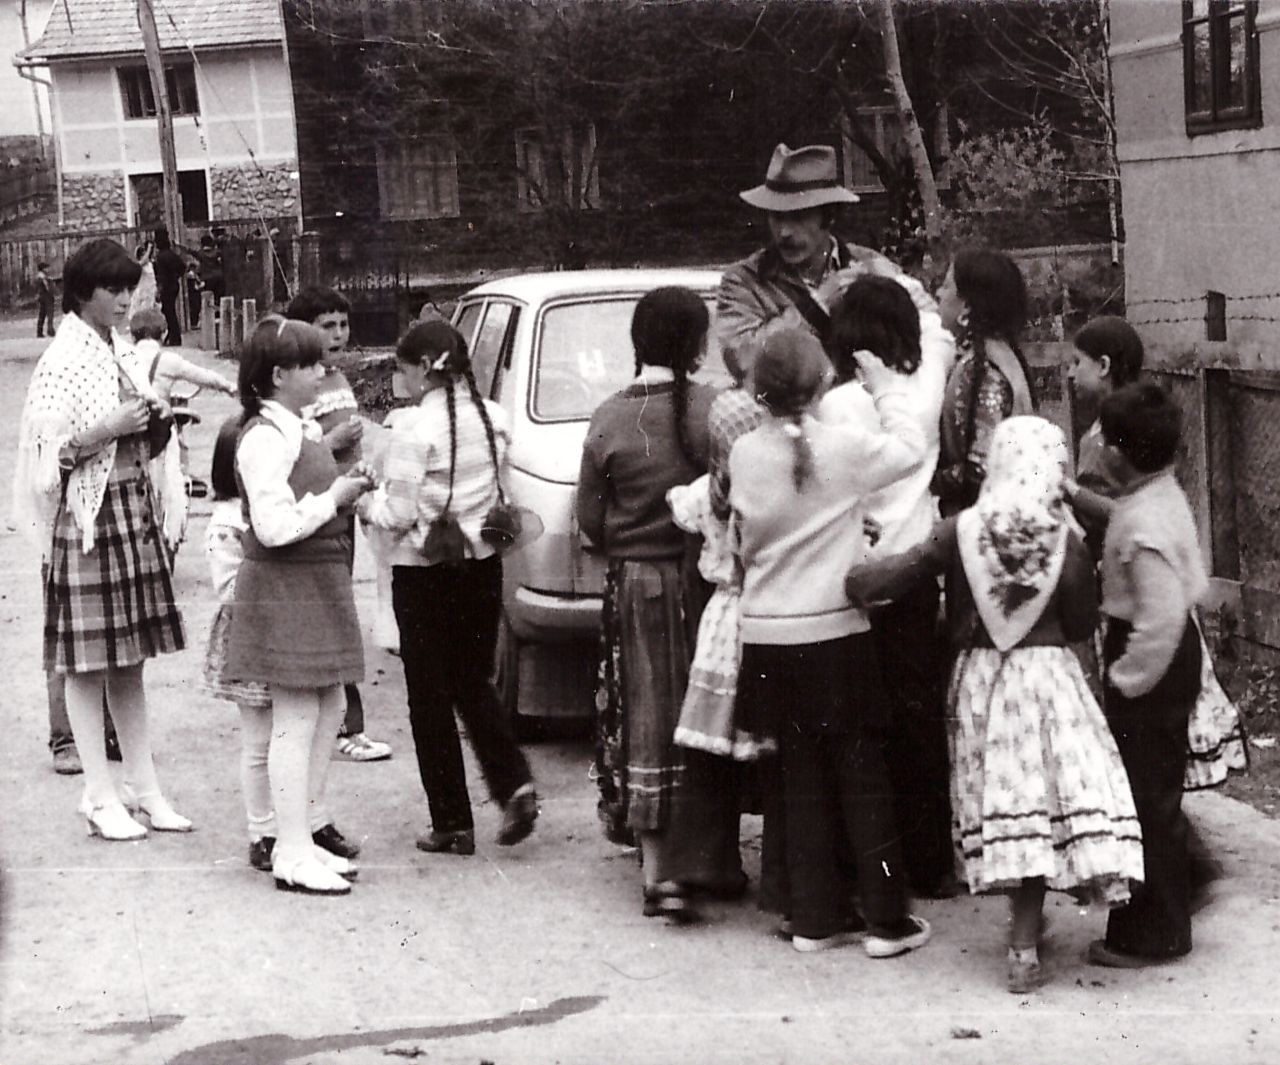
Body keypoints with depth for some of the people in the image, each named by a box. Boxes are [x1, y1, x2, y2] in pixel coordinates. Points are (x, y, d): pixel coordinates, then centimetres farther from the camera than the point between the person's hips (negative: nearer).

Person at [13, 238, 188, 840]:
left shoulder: (116, 352, 13)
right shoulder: (63, 360, -10)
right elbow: (47, 455, -15)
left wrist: (152, 420, 5)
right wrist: (109, 428, -21)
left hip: (133, 511, 8)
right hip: (86, 518, -8)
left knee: (130, 660, 12)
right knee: (87, 663, -2)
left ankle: (142, 787, 18)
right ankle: (101, 798, 4)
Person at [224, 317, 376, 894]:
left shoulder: (302, 430, 14)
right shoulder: (265, 438, -18)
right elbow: (275, 526, -24)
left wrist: (344, 488, 7)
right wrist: (335, 497, -14)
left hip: (319, 583, 10)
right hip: (285, 590, -10)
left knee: (328, 711, 14)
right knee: (296, 720, -6)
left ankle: (306, 830, 23)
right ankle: (291, 854, -2)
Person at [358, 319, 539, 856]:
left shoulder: (416, 426, -15)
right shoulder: (493, 419, 3)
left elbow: (400, 514, -13)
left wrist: (366, 504, 5)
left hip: (425, 573, -6)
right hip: (482, 565, 6)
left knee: (430, 695, 5)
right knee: (474, 684, 19)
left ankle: (452, 822, 8)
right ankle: (515, 783, -1)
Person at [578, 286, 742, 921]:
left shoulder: (608, 419, -3)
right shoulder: (713, 410, -14)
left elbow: (590, 520, 3)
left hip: (634, 584, 2)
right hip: (704, 582, -2)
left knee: (648, 723, 8)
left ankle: (658, 873, 9)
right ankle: (710, 861, 18)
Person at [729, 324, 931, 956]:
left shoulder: (744, 454, -2)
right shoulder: (844, 448, -13)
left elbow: (744, 537, 7)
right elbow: (910, 449, 2)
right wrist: (885, 387, 12)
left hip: (767, 635, 4)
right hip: (834, 631, -3)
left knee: (801, 776, 12)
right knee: (861, 774, 5)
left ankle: (815, 915, 17)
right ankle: (886, 919, 9)